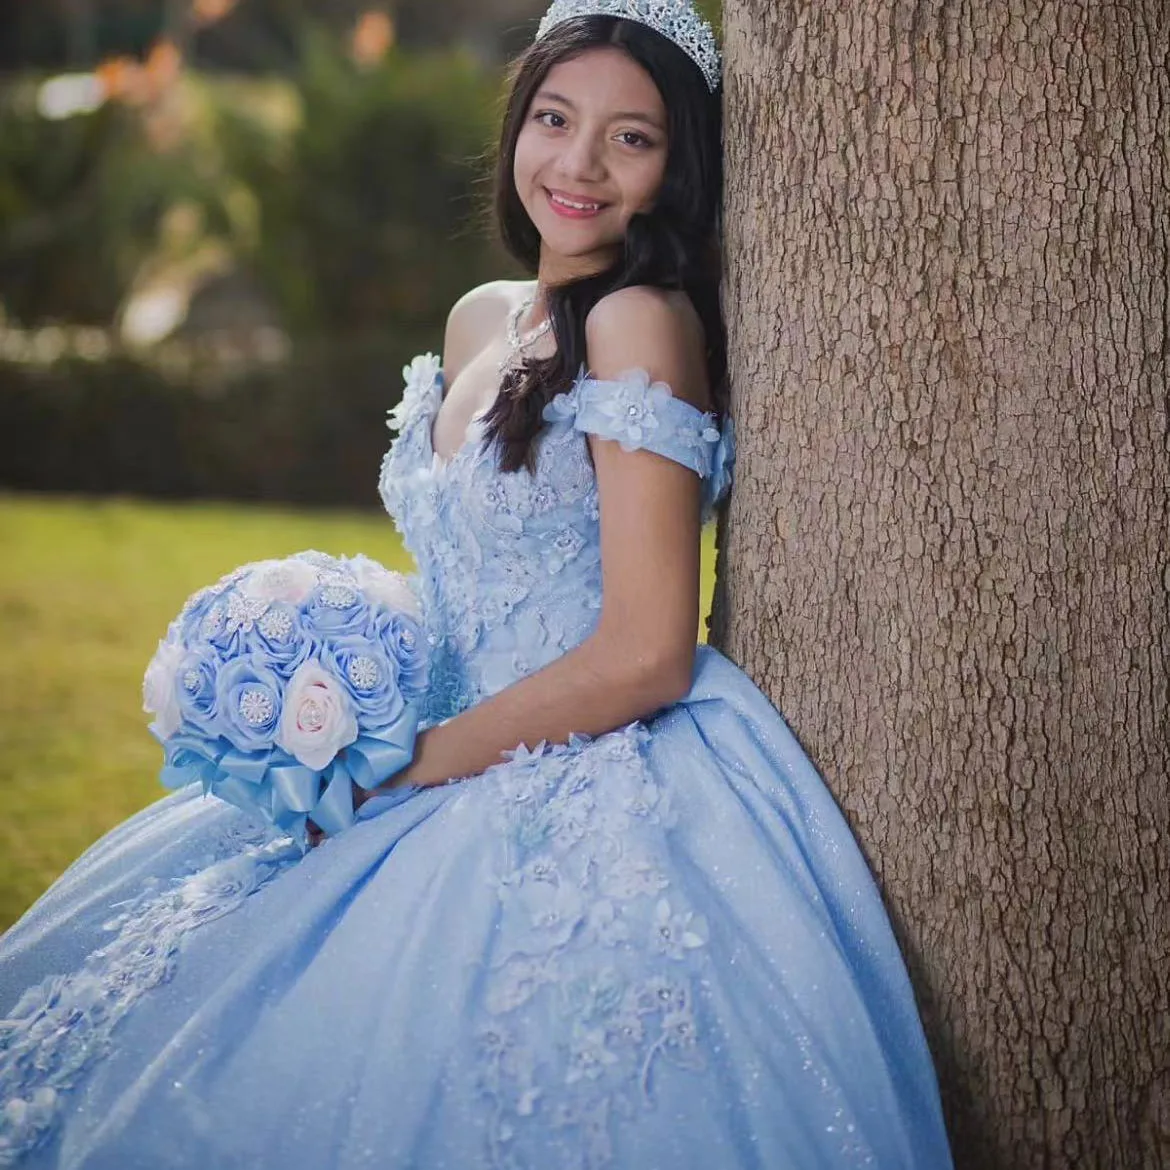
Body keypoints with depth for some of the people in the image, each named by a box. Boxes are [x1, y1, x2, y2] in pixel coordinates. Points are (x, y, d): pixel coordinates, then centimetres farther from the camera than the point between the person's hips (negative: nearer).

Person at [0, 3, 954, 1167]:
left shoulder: (641, 322, -13)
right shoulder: (480, 321, 12)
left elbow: (644, 657, -18)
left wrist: (407, 764, -11)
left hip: (599, 800, -8)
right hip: (470, 780, 8)